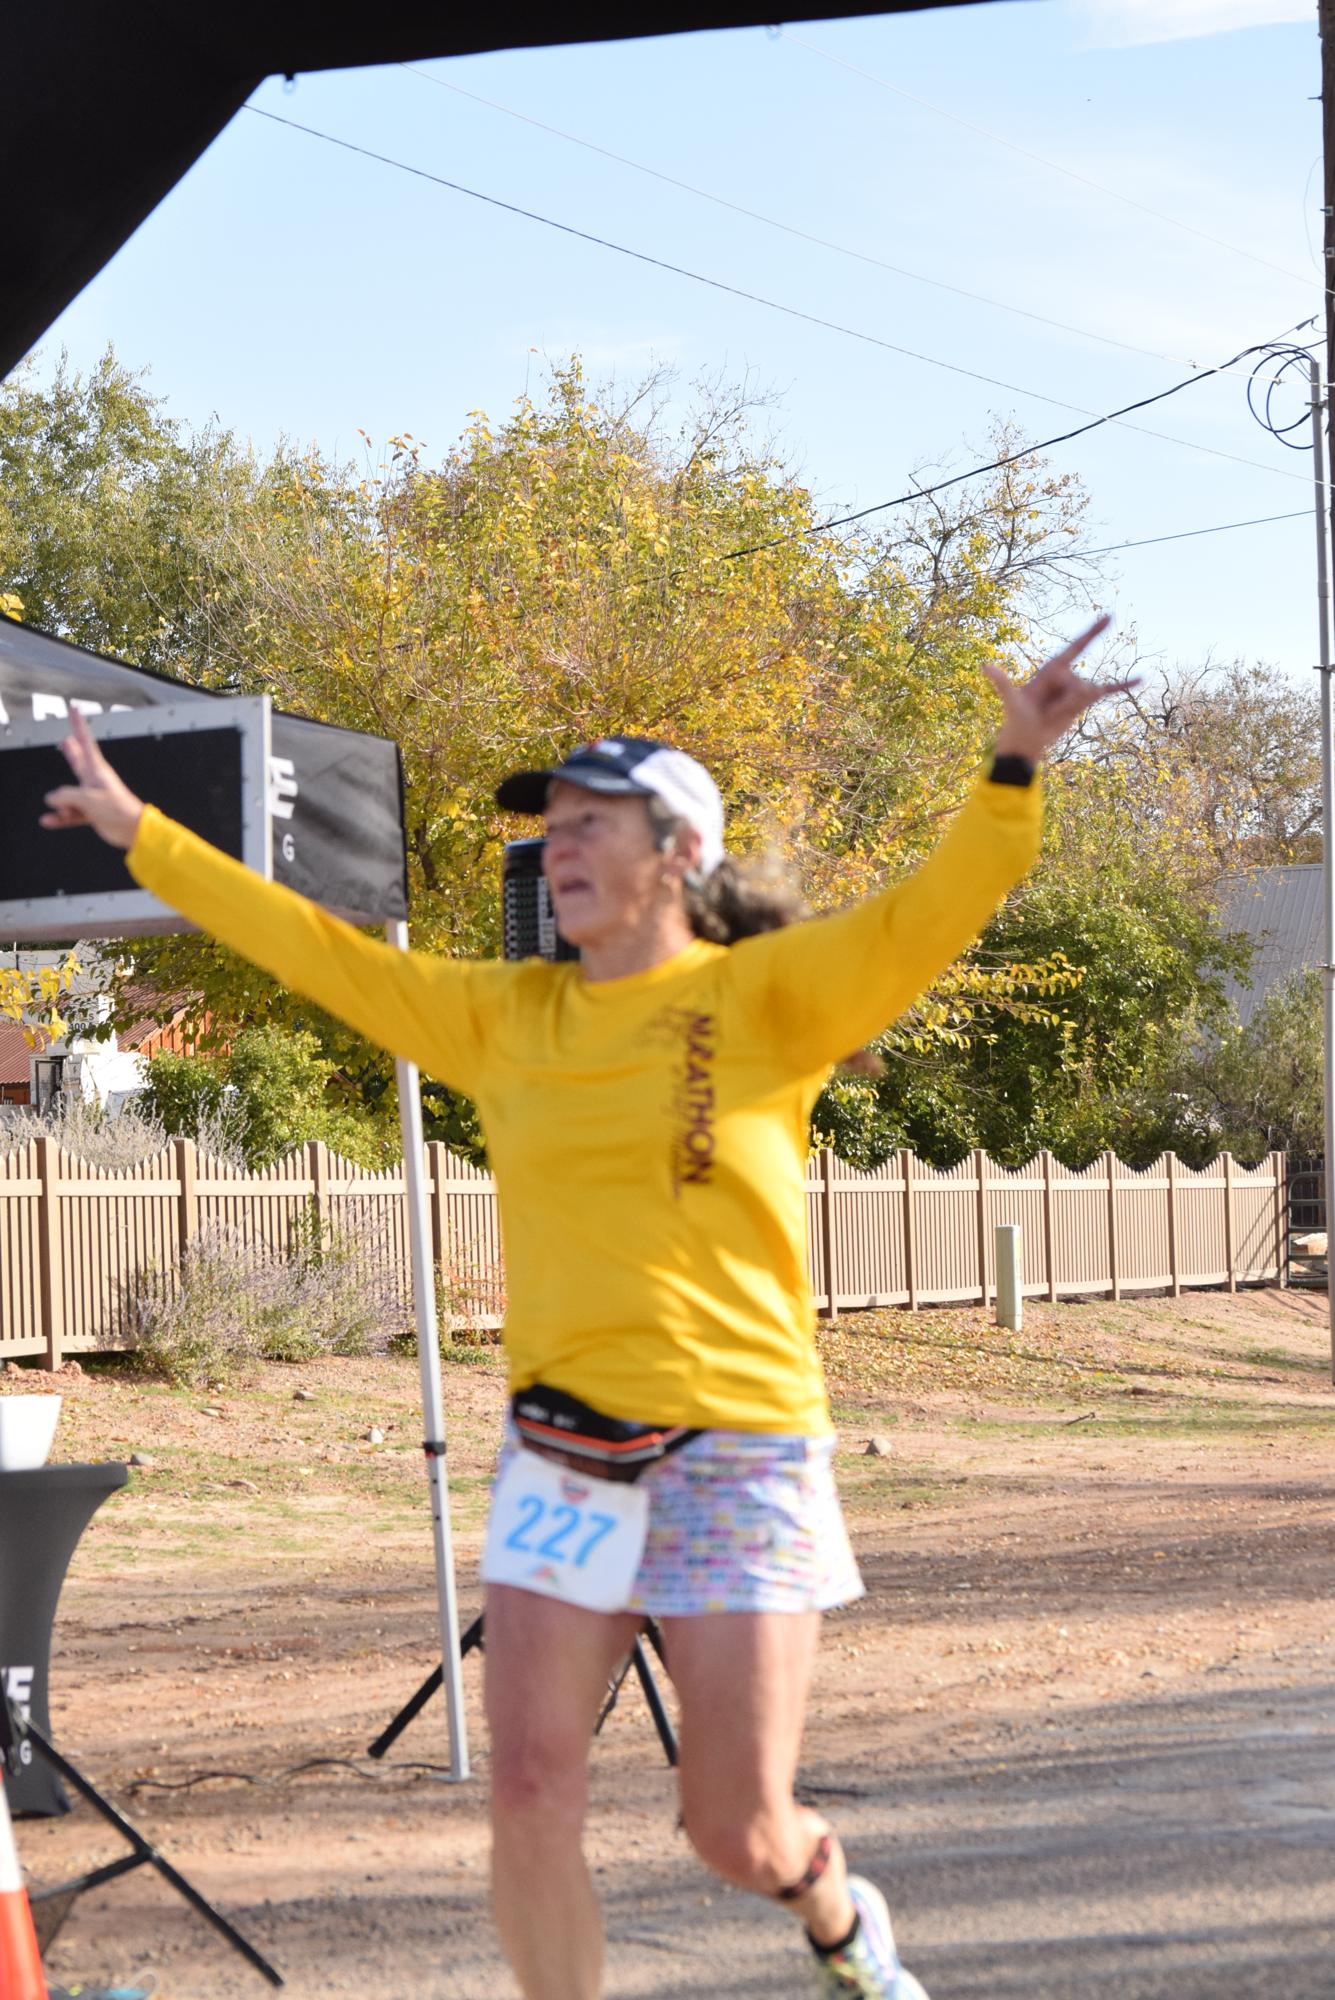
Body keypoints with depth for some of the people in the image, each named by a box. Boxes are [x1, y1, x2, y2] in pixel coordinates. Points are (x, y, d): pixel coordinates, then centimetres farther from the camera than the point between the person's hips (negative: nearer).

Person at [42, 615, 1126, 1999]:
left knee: (739, 1835, 1)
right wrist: (142, 835, 20)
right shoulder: (503, 1017, 9)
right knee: (529, 1795, -5)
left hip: (735, 1453, -4)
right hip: (560, 1457, 4)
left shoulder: (763, 995, -2)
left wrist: (1013, 773, -31)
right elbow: (317, 951, 16)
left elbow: (928, 914, -15)